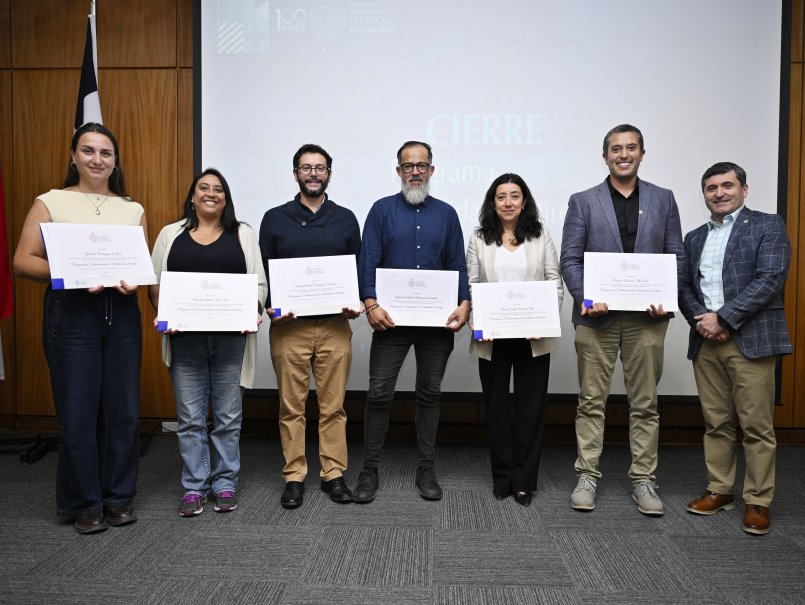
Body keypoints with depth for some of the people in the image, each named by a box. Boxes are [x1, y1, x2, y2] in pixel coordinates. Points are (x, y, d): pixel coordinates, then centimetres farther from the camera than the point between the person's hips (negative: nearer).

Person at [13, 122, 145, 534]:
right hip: (71, 313, -2)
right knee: (78, 413, 2)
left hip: (122, 313, 3)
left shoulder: (132, 210, 11)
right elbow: (23, 262, -3)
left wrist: (134, 281, -9)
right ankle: (84, 504, 20)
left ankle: (119, 497, 24)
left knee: (124, 410, 6)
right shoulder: (50, 202, 2)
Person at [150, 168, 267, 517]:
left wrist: (254, 311, -12)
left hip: (231, 338, 0)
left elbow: (259, 282, 5)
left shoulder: (243, 234, 9)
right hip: (184, 338, 1)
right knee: (190, 418, 5)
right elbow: (155, 283, 9)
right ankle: (194, 487, 17)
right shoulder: (171, 234, 11)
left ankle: (225, 484, 20)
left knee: (228, 416, 6)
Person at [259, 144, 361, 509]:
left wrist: (356, 304, -7)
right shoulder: (275, 219, 8)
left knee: (333, 406, 5)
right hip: (288, 325, 0)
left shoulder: (345, 219, 10)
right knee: (291, 406, 5)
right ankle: (294, 477, 16)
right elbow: (263, 272, 7)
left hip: (335, 325, 1)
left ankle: (333, 474, 17)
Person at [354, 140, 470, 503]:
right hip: (391, 319, -2)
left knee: (430, 393, 10)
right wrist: (371, 304, -16)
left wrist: (464, 303, -9)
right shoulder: (382, 210, 4)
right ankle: (370, 470, 14)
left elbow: (457, 265, 7)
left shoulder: (446, 213, 10)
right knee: (379, 393, 0)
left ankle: (426, 469, 22)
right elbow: (368, 261, -3)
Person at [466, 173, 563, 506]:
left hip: (533, 336, 0)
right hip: (492, 337, 1)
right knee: (496, 406, 9)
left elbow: (555, 282, 3)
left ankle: (524, 480, 17)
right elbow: (470, 285, 3)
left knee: (531, 406, 4)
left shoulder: (541, 235, 6)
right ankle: (501, 477, 23)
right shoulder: (479, 238, 6)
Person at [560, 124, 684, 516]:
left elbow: (676, 257, 9)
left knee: (645, 403, 8)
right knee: (591, 401, 5)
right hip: (597, 316, -1)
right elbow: (570, 260, 1)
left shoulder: (663, 200, 11)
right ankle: (587, 476, 16)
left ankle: (643, 480, 19)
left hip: (647, 317, 2)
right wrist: (586, 299, -14)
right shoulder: (583, 202, 5)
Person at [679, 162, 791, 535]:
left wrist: (723, 318, -15)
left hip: (751, 339, -4)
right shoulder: (694, 238, 18)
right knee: (716, 422, 10)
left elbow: (770, 279, -10)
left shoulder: (768, 226, 3)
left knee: (756, 425, 0)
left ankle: (758, 501, 11)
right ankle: (719, 490, 21)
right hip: (705, 340, 5)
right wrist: (699, 320, -7)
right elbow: (684, 286, 12)